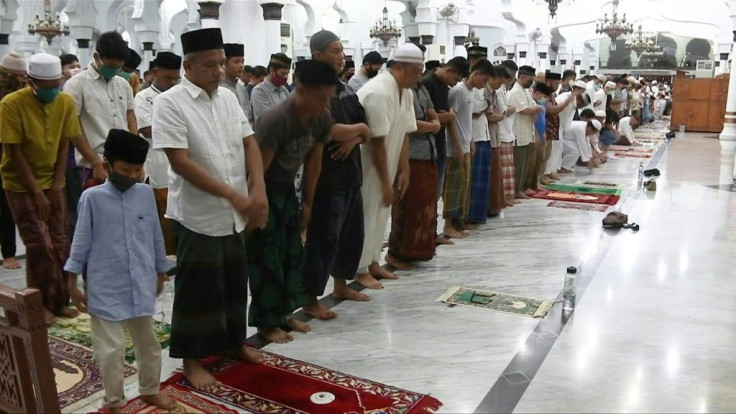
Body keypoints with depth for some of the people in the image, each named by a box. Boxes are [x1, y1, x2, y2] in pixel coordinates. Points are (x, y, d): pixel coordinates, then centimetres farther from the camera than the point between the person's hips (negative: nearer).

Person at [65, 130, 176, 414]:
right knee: (111, 349, 5)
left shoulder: (146, 194, -1)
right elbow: (81, 241, -4)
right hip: (106, 289, -3)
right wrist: (72, 283, -3)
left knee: (147, 341, 17)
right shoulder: (92, 197, -10)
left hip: (141, 285, 3)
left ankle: (150, 390, 36)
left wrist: (160, 273, 14)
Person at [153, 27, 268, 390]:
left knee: (235, 281, 17)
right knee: (198, 288, 4)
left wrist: (258, 189, -10)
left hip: (234, 213, 6)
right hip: (197, 215, -6)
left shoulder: (228, 98, 7)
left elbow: (250, 143, 7)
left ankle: (234, 341, 37)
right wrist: (234, 195, -21)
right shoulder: (170, 103, -12)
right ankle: (192, 360, 21)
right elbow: (180, 162, -19)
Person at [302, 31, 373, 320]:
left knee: (352, 233, 17)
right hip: (326, 177, -9)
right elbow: (334, 131, -24)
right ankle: (311, 300, 10)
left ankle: (341, 286, 33)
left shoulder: (345, 90, 13)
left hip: (350, 174, 9)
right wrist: (359, 129, -5)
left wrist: (353, 138, -10)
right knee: (323, 239, -2)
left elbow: (366, 131, 12)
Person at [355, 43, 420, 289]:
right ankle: (361, 270, 11)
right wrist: (385, 180, -20)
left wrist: (404, 170, 3)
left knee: (380, 213, 15)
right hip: (364, 163, -9)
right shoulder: (378, 93, -26)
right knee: (367, 214, -1)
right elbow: (377, 141, -25)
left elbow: (404, 134, 6)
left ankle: (373, 262, 29)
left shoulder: (406, 92, 3)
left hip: (384, 164, 9)